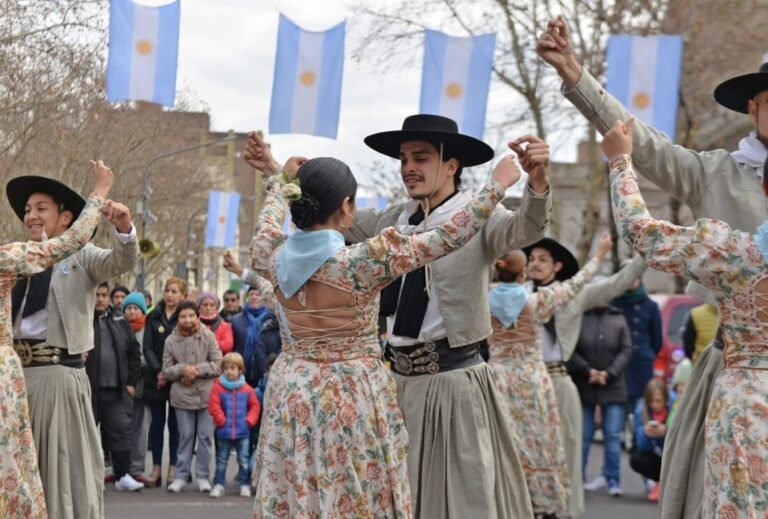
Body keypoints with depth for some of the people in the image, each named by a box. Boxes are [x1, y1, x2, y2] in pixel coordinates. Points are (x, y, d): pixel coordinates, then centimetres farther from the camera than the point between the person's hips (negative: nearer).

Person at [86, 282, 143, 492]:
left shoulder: (119, 319, 10)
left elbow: (133, 351, 12)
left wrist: (131, 381, 5)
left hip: (117, 388, 4)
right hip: (88, 388, -3)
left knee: (120, 430, 3)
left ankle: (123, 475, 7)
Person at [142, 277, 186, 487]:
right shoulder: (153, 317, 8)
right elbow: (147, 347, 3)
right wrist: (158, 371, -10)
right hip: (155, 378, 2)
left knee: (175, 423, 3)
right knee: (157, 421, 4)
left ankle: (173, 468, 8)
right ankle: (156, 468, 8)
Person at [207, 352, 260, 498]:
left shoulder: (247, 389, -2)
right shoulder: (218, 387, -8)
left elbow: (255, 406, 6)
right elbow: (214, 406, -9)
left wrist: (249, 420, -5)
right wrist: (221, 420, -12)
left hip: (243, 432, 1)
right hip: (224, 431, -1)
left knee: (244, 460, 7)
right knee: (222, 460, 9)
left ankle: (245, 485, 16)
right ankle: (218, 485, 16)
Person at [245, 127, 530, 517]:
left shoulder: (274, 256, -3)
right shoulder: (362, 260, -18)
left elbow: (269, 224, 23)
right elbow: (444, 238, -14)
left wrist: (280, 186, 42)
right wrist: (497, 185, -5)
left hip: (292, 393, 5)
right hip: (351, 394, -5)